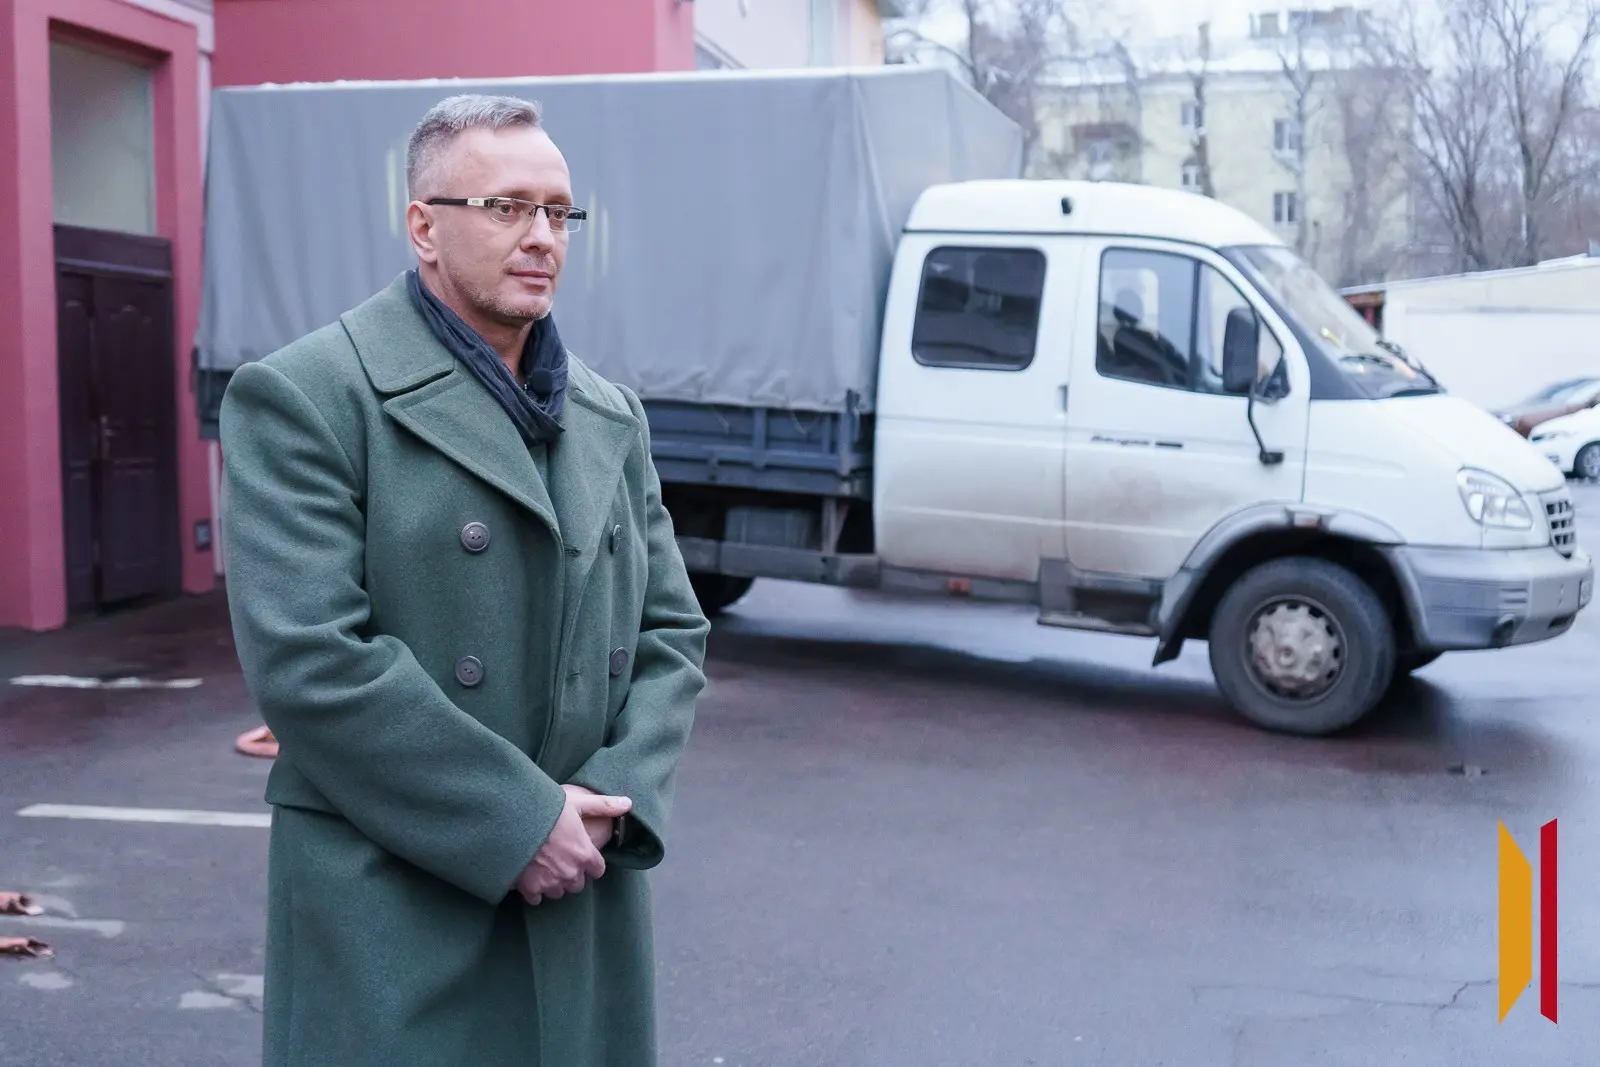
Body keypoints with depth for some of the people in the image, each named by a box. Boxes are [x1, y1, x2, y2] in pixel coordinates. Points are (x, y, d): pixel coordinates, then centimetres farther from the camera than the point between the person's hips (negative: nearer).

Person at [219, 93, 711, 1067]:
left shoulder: (612, 417, 12)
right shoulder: (305, 399, -8)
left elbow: (673, 634, 10)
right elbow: (310, 658, -17)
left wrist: (615, 802, -7)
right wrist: (518, 821, -16)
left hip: (586, 907, 5)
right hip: (393, 917, -5)